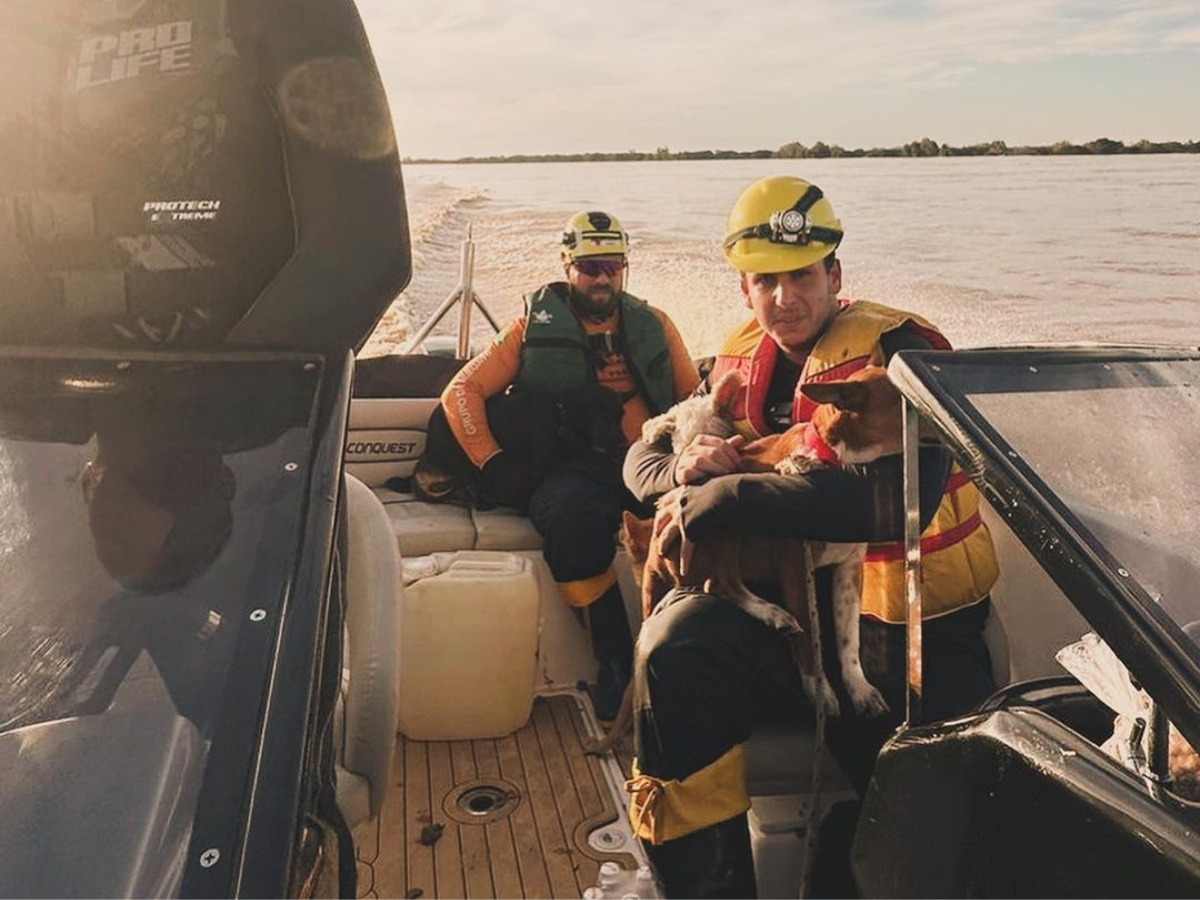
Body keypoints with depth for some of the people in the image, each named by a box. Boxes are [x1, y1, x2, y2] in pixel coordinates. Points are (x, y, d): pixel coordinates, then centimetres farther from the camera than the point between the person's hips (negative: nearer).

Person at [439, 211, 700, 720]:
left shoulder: (654, 326, 19)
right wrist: (493, 462, -7)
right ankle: (618, 662, -23)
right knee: (575, 507, -38)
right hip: (570, 474, -2)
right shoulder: (534, 327, 12)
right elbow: (461, 392, 8)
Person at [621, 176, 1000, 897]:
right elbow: (643, 456, 11)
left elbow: (896, 499, -32)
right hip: (798, 601, 5)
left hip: (912, 630, -4)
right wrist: (685, 468, -16)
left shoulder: (896, 352, -15)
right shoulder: (743, 362, 7)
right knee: (678, 641, -20)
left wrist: (723, 499, -29)